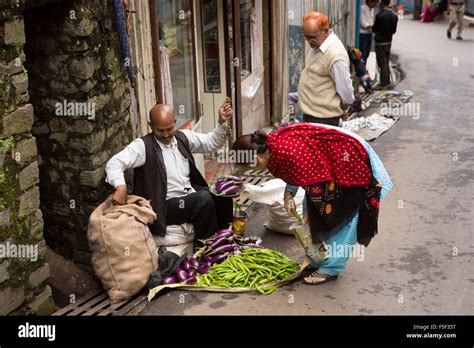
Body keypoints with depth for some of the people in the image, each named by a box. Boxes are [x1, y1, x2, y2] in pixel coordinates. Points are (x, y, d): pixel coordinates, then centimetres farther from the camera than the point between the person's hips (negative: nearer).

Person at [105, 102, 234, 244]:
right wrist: (121, 186, -35)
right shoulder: (143, 145, -7)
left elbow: (212, 143, 13)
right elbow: (114, 163, -16)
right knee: (204, 199, -29)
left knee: (223, 200, -17)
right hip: (166, 206, -6)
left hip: (193, 198, 6)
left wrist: (221, 121, -4)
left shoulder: (183, 136, 10)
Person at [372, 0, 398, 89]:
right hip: (389, 42, 6)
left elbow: (374, 29, -7)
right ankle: (387, 82, 22)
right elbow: (394, 30, 8)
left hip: (380, 42, -6)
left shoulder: (379, 15, -18)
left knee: (382, 64, -3)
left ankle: (383, 84, 0)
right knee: (386, 63, 16)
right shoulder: (394, 16, 1)